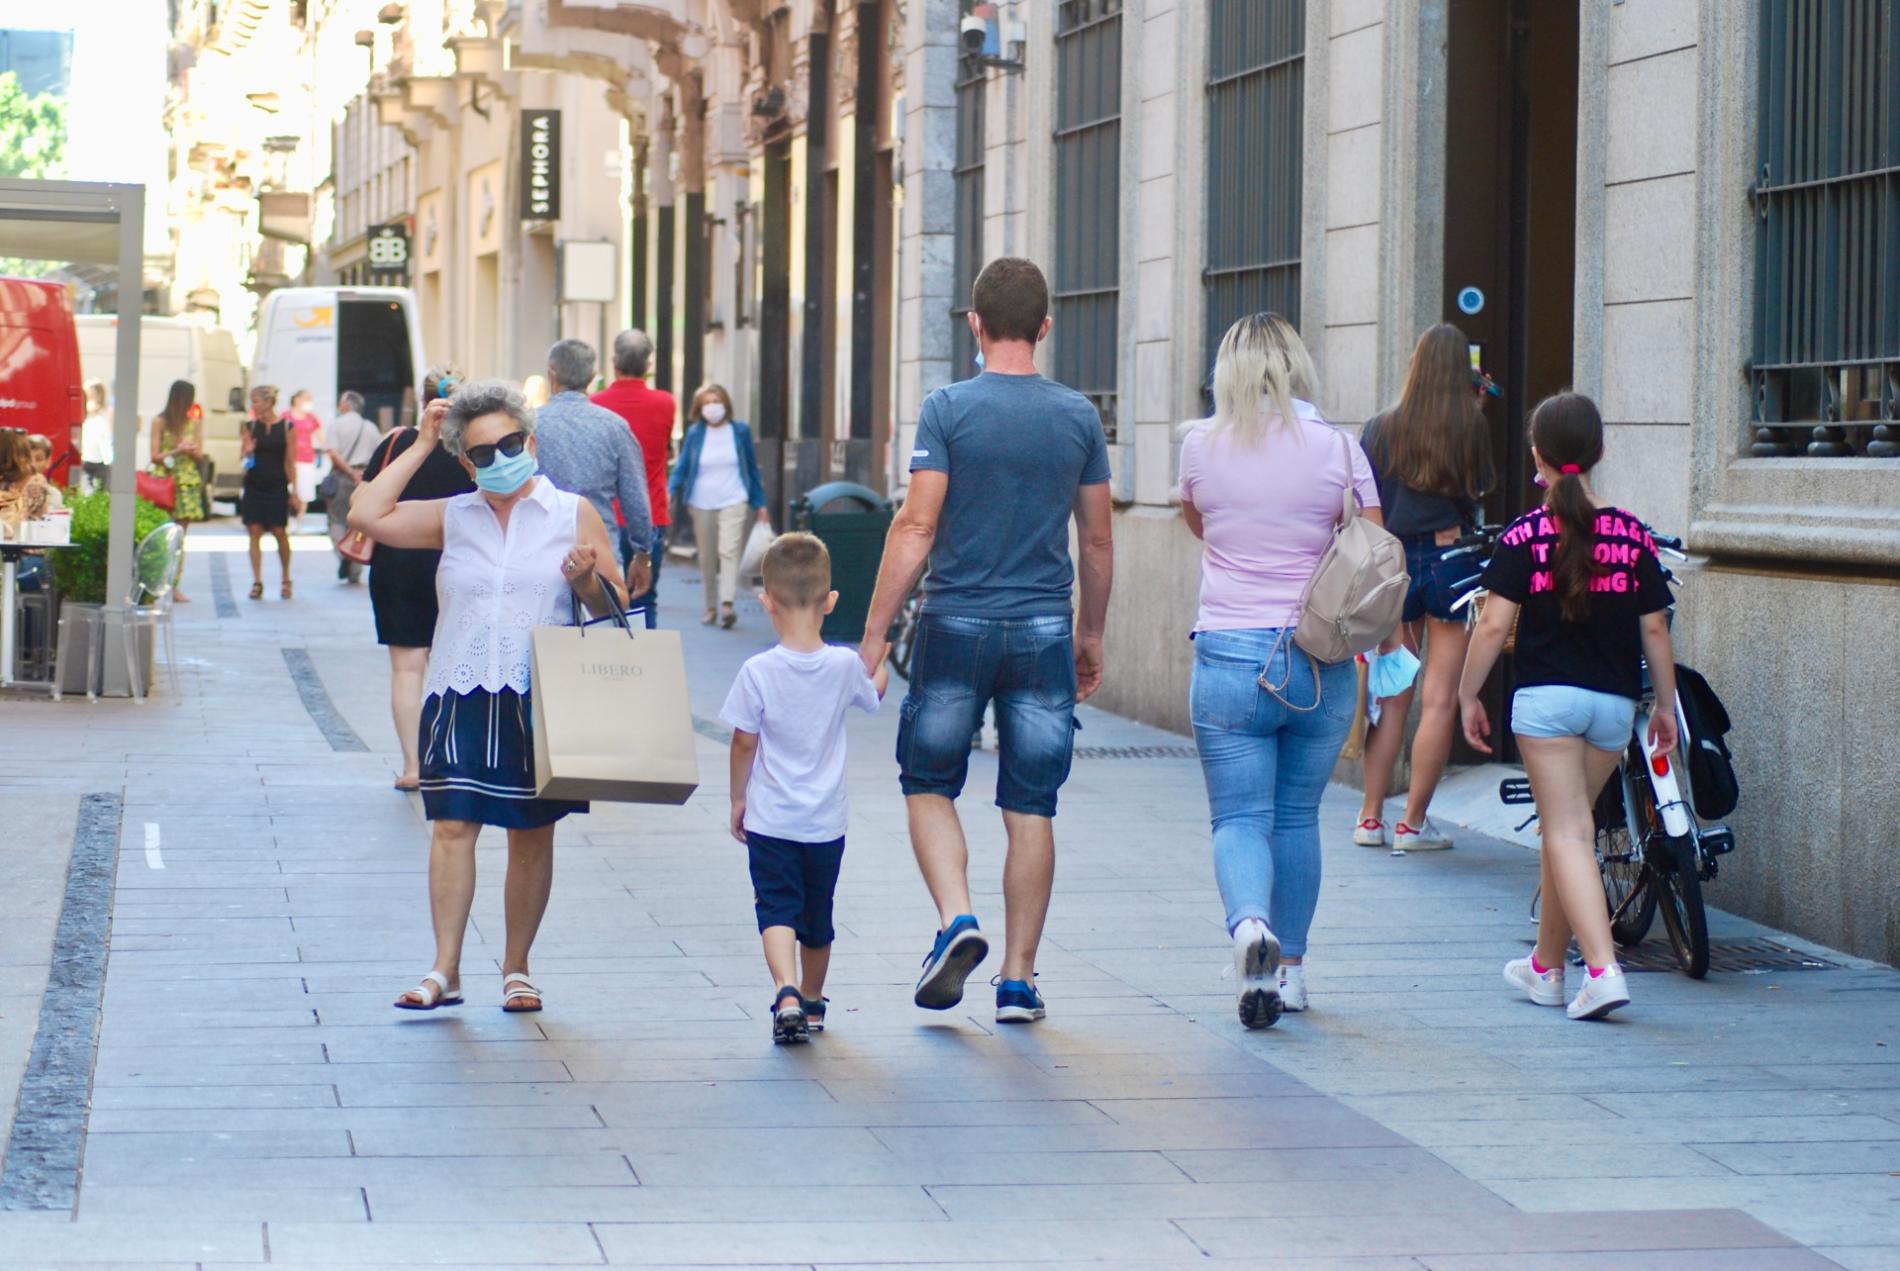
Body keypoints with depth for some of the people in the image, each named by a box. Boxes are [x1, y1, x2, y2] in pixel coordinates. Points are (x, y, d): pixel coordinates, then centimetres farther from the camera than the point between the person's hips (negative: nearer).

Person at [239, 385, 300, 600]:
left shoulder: (286, 427, 0)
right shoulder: (251, 427, 6)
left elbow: (290, 462, 1)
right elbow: (245, 459, 11)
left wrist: (294, 492, -1)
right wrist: (248, 452, -12)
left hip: (277, 486, -2)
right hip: (254, 485, 2)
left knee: (279, 532, -1)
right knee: (254, 532, -1)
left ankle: (286, 579, 17)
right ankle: (257, 582, 3)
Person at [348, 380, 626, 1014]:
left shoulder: (573, 514, 6)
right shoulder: (451, 518, 10)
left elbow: (613, 606, 8)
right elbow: (365, 516, 0)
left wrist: (586, 580, -15)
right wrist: (419, 446, 3)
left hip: (539, 697, -1)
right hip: (460, 695, 1)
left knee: (532, 834, 5)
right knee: (452, 825, -8)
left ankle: (516, 968, 15)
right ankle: (444, 969, -7)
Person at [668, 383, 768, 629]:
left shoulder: (740, 431, 4)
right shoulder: (695, 434, 4)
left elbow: (752, 468, 12)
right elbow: (682, 467, 5)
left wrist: (759, 502, 12)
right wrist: (671, 492, -13)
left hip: (733, 502, -2)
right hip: (702, 504, 2)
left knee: (729, 551, -17)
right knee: (706, 558, 6)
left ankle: (727, 604, -27)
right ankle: (711, 607, 16)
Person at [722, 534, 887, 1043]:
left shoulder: (758, 672, -14)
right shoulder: (845, 666, -6)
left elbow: (744, 743, -7)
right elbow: (874, 695, 16)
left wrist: (738, 799, 8)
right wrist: (878, 665, 38)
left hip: (770, 819, -3)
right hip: (826, 821, 3)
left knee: (777, 909, -4)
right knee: (817, 914, 18)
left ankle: (787, 994, -28)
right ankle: (812, 1002, 32)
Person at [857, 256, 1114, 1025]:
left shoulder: (949, 408, -6)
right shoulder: (1078, 416, 3)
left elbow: (916, 527, -11)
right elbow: (1097, 540, 8)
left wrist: (875, 633, -7)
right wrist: (1091, 633, 20)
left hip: (957, 623, -2)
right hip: (1044, 630, 2)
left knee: (929, 786, 13)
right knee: (1030, 808, 6)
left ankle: (956, 920, -8)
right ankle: (1018, 978, 7)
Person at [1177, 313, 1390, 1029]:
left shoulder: (1201, 447, 0)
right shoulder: (1338, 449, -3)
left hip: (1229, 655, -1)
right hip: (1321, 660, 1)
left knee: (1240, 817, 1)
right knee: (1297, 816, 15)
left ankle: (1249, 923, -28)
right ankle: (1289, 969, 21)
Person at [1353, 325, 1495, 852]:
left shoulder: (1381, 428, 0)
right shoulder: (1471, 427, -7)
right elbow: (1481, 487, 9)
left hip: (1394, 565, 3)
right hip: (1453, 560, -3)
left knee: (1392, 695, 11)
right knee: (1440, 699, 2)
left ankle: (1371, 816, 14)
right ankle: (1414, 822, 4)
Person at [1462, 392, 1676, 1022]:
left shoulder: (1524, 536, -6)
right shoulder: (1634, 536, 3)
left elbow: (1493, 625, -8)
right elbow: (1654, 630, 5)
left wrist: (1468, 696, 3)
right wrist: (1666, 707, 15)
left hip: (1547, 698, -4)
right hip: (1615, 703, 4)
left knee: (1567, 833, -5)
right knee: (1571, 824, 17)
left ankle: (1602, 969, -21)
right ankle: (1547, 965, 29)